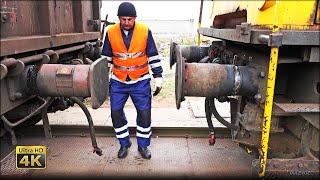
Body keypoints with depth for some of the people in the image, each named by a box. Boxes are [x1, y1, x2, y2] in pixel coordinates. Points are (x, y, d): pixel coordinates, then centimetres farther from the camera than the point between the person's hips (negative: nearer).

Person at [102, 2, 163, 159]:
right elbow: (106, 57, 5)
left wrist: (158, 78, -5)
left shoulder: (145, 31, -9)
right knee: (116, 112, 5)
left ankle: (143, 145, 22)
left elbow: (153, 56, -3)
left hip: (141, 81, -1)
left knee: (144, 113, 2)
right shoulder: (111, 32, -5)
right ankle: (124, 144, 26)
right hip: (118, 81, 2)